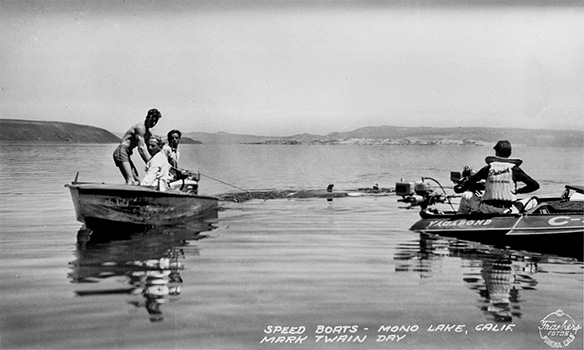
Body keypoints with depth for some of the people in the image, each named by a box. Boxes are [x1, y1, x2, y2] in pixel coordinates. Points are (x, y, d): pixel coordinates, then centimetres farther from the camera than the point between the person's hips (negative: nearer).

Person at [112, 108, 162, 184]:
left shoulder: (148, 133, 16)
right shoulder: (140, 128, -14)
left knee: (137, 181, 6)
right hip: (121, 152, -10)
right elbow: (141, 149, -19)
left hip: (127, 154, 10)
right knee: (130, 181, -22)